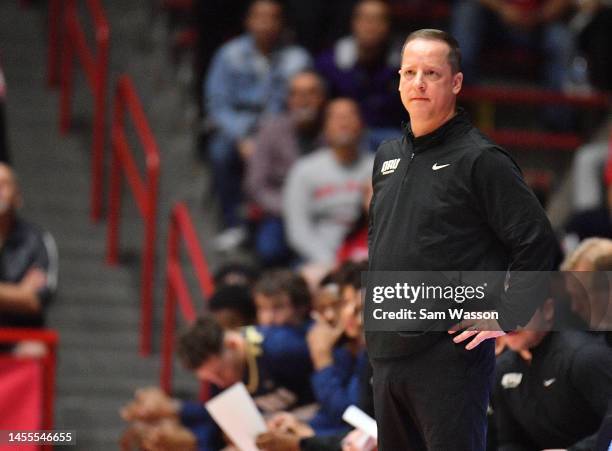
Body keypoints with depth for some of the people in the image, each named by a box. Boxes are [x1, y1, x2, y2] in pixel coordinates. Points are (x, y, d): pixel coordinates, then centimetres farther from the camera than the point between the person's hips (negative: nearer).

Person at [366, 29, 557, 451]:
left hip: (452, 353, -8)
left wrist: (504, 318, -13)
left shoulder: (480, 159, -8)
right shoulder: (388, 156, 15)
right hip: (387, 352, 8)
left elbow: (538, 243, -12)